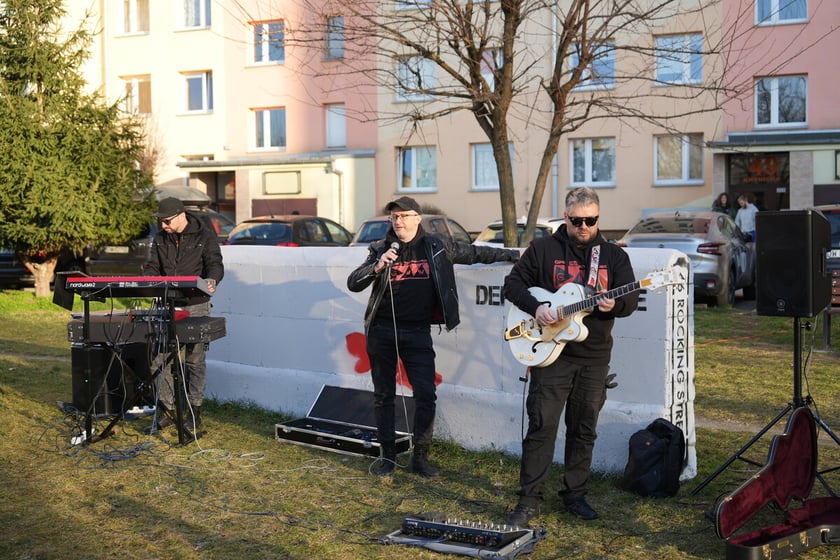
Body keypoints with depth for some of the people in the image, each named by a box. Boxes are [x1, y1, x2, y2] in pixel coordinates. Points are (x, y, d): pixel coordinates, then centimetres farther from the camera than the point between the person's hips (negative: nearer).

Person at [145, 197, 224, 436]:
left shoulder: (205, 235, -3)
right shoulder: (160, 238, 11)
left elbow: (215, 264, -9)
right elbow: (153, 268, 12)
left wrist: (211, 280, -32)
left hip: (195, 305, -4)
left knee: (195, 360, 2)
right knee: (161, 357, 1)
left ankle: (194, 412, 10)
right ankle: (165, 410, 10)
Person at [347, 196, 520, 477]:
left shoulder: (436, 247, 2)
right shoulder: (381, 249, 0)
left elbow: (474, 253, 13)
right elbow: (353, 283, -4)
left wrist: (513, 254, 16)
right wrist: (377, 267, -22)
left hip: (418, 331, 0)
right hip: (382, 330, 0)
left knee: (426, 394, -5)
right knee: (384, 395, 6)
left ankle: (420, 457, 9)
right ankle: (388, 456, 18)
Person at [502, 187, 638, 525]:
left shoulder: (614, 255, 7)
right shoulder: (543, 249, 2)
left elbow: (631, 300, 2)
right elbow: (512, 283, 3)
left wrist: (613, 305, -20)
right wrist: (535, 307, -14)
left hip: (595, 358, 3)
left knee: (584, 430, 10)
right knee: (541, 427, -4)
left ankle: (575, 494, 23)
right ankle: (529, 500, 3)